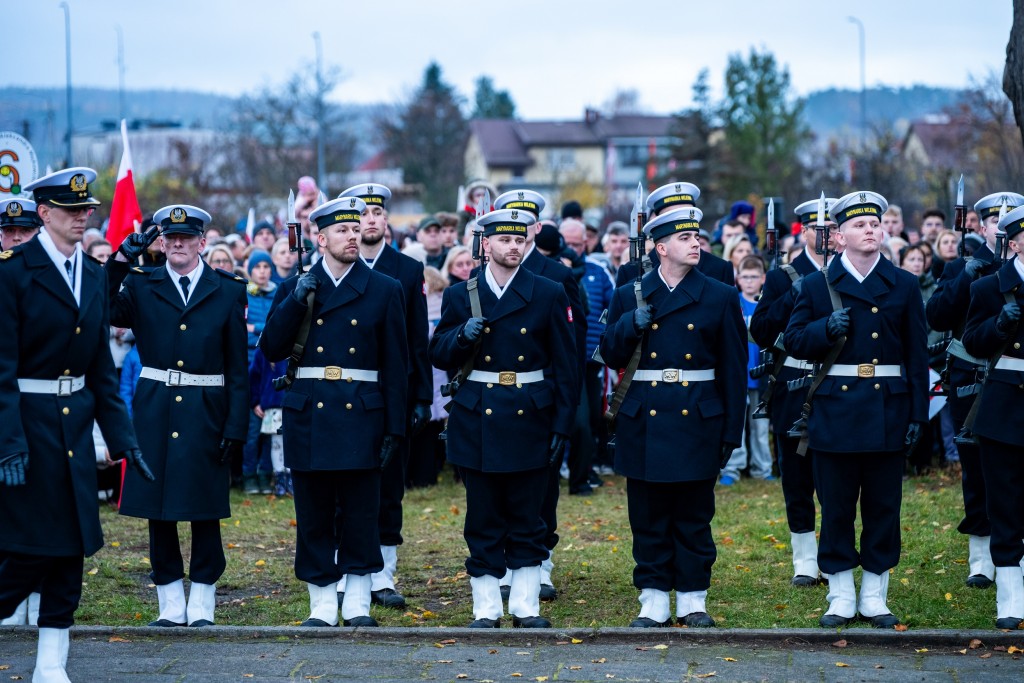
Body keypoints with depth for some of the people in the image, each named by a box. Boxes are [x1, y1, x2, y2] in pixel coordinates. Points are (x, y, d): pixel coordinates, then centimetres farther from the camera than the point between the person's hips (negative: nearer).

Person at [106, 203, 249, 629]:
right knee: (158, 508, 4)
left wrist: (236, 426, -3)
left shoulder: (228, 291, 5)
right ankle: (171, 602, 14)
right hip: (155, 412, 1)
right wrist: (121, 260, -15)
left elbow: (238, 367, 3)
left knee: (206, 509, 2)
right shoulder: (140, 286, 7)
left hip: (206, 413, -1)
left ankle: (202, 603, 12)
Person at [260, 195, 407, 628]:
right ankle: (322, 605, 11)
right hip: (309, 417, 1)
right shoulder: (295, 288, 8)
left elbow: (396, 365, 3)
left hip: (361, 415, -1)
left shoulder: (384, 290, 5)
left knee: (360, 515, 2)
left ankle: (357, 604, 13)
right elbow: (271, 349, 0)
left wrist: (394, 428, -3)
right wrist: (297, 301, -11)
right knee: (314, 518, 4)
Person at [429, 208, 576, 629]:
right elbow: (439, 356, 5)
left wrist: (562, 424, -3)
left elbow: (565, 366, 2)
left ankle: (526, 606, 13)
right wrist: (462, 336, -16)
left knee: (527, 522, 5)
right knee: (483, 523, 4)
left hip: (530, 421, 0)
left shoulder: (549, 295, 3)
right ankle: (486, 609, 10)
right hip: (478, 422, 1)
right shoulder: (459, 296, 6)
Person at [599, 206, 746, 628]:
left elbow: (734, 368, 4)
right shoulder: (629, 297, 6)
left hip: (698, 421, -1)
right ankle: (654, 602, 12)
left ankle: (693, 601, 14)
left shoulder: (721, 298, 4)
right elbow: (611, 357, 6)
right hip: (645, 422, 1)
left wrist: (732, 431, 0)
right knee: (648, 519, 4)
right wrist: (631, 324, -13)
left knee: (694, 519, 5)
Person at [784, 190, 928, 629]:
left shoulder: (904, 286, 6)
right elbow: (794, 341, 3)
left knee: (883, 507, 5)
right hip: (835, 411, -1)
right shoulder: (816, 286, 5)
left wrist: (917, 415, 0)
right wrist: (826, 329, -16)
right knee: (835, 508, 3)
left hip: (888, 413, 1)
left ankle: (874, 596, 15)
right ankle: (841, 597, 13)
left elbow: (916, 356, 5)